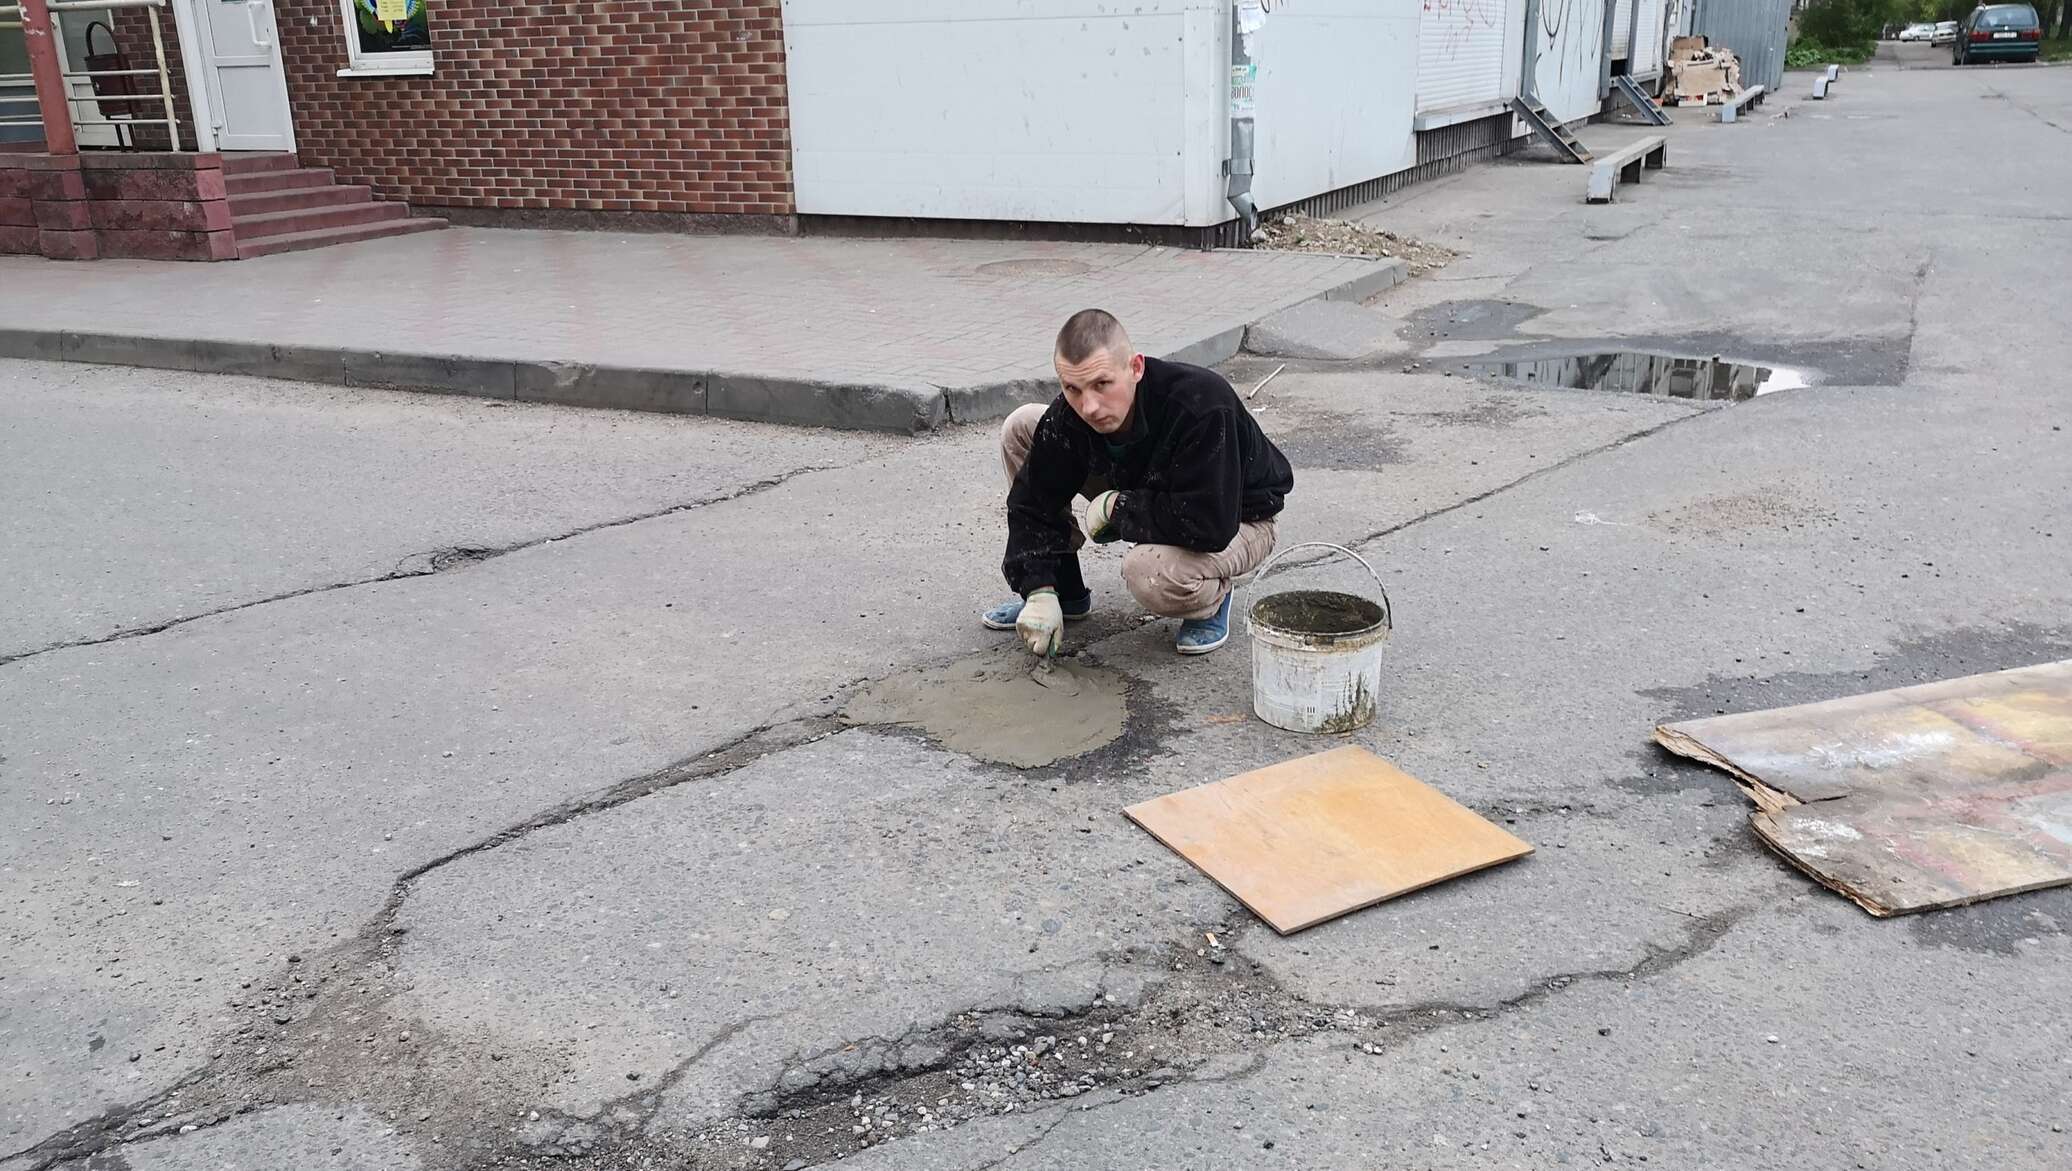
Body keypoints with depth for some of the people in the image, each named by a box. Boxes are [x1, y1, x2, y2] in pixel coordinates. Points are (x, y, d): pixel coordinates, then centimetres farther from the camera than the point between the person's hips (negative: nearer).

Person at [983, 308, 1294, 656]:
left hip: (1237, 521, -6)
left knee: (1148, 571, -41)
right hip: (1147, 491, 6)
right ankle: (1065, 592, 5)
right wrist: (1040, 591, -20)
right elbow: (1035, 501, -9)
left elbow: (1209, 525, -41)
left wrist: (1115, 507, -30)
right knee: (1020, 427, -4)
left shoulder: (1201, 405, -39)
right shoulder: (1069, 416, -20)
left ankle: (1213, 598, -2)